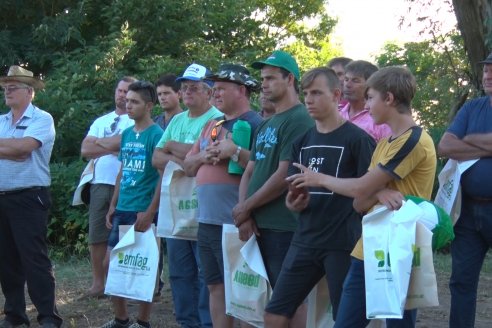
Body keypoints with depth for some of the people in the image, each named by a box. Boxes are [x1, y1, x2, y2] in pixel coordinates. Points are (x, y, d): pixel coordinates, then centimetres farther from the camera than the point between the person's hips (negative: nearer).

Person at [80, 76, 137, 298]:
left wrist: (100, 143, -5)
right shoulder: (101, 121, 18)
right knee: (96, 237, 5)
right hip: (100, 184, 5)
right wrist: (114, 147, -5)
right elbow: (85, 150, 7)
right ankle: (98, 284, 12)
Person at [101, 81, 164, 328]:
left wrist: (150, 213, -18)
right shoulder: (126, 134, 12)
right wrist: (113, 205, 14)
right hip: (122, 211, 7)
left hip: (143, 212, -7)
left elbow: (164, 177, -14)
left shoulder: (156, 135, -9)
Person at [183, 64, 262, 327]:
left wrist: (235, 152, -23)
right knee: (216, 287, 13)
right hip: (207, 221, 8)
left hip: (234, 224, -8)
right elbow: (188, 166, 18)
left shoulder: (254, 124, -8)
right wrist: (203, 156, -1)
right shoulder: (212, 125, 17)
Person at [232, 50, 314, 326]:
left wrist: (246, 207, -9)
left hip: (284, 226, -8)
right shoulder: (266, 125, 18)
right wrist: (245, 214, 0)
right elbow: (249, 172, 16)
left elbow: (285, 175, -17)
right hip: (259, 224, 8)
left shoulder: (299, 120, -10)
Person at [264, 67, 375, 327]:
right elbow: (293, 190, 15)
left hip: (343, 242, -6)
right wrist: (293, 203, -4)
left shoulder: (357, 139, -7)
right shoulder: (302, 141, 12)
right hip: (305, 240, 6)